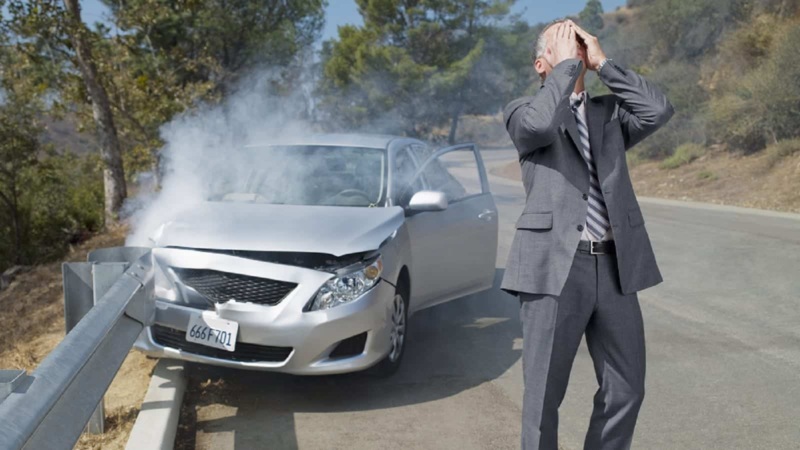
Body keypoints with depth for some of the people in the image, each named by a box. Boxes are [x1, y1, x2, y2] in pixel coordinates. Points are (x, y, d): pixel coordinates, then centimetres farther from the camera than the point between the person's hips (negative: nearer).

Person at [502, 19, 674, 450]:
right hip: (555, 267, -4)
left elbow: (659, 109, -1)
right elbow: (542, 124, -17)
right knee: (544, 392, 3)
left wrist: (602, 63, 3)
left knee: (625, 390, 11)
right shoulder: (522, 111, 7)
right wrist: (567, 63, -4)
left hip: (614, 267, 4)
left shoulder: (610, 112, 18)